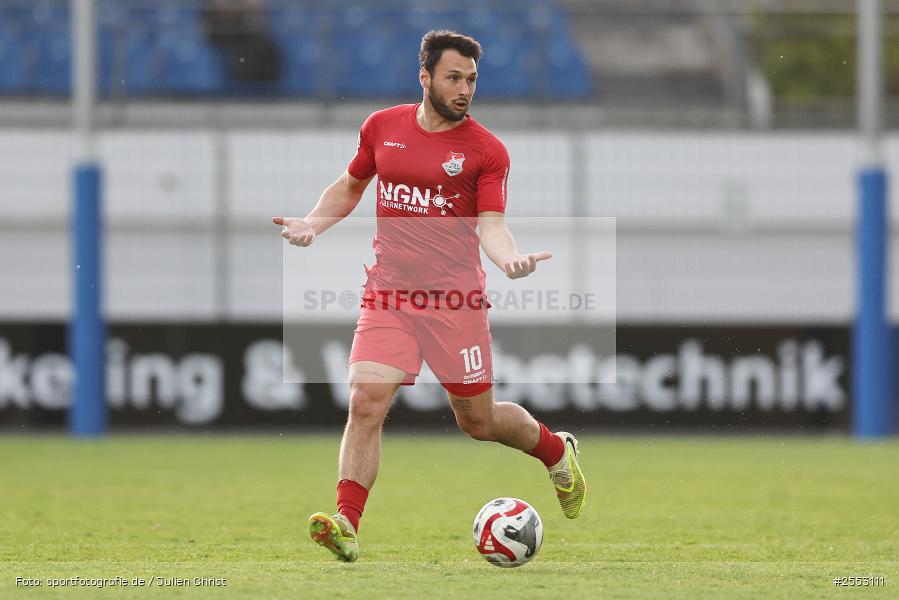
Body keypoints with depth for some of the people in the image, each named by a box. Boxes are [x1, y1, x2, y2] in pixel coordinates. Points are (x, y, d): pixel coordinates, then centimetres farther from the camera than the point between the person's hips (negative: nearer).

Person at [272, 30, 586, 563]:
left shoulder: (486, 150, -2)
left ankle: (557, 450, 39)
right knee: (366, 404, -15)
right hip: (388, 296, 2)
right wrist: (311, 225, 6)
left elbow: (492, 223, -10)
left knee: (478, 420, 9)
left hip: (456, 299, -2)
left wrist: (510, 258, -31)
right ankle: (346, 526, -18)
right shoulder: (382, 128, 7)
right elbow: (350, 186, 23)